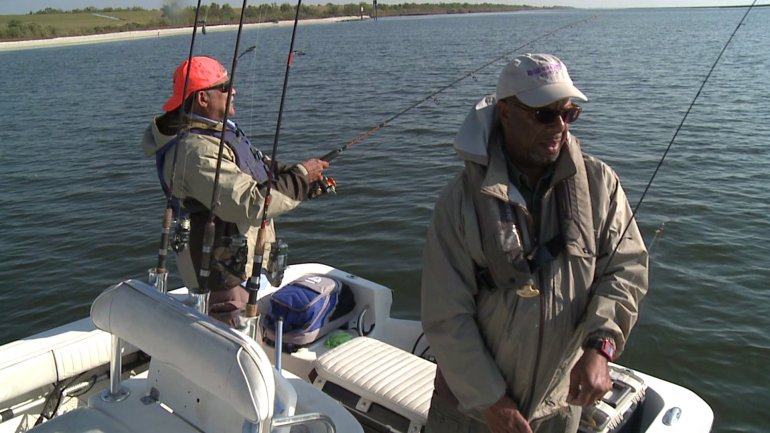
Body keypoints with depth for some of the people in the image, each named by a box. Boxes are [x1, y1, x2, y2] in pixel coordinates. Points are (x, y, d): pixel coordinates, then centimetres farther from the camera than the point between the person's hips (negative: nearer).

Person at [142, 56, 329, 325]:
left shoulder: (220, 129, 9)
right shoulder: (196, 151, -25)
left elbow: (258, 172, 17)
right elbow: (251, 206, -30)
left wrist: (292, 173, 0)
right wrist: (301, 177, -19)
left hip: (246, 264, 10)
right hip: (225, 274, -10)